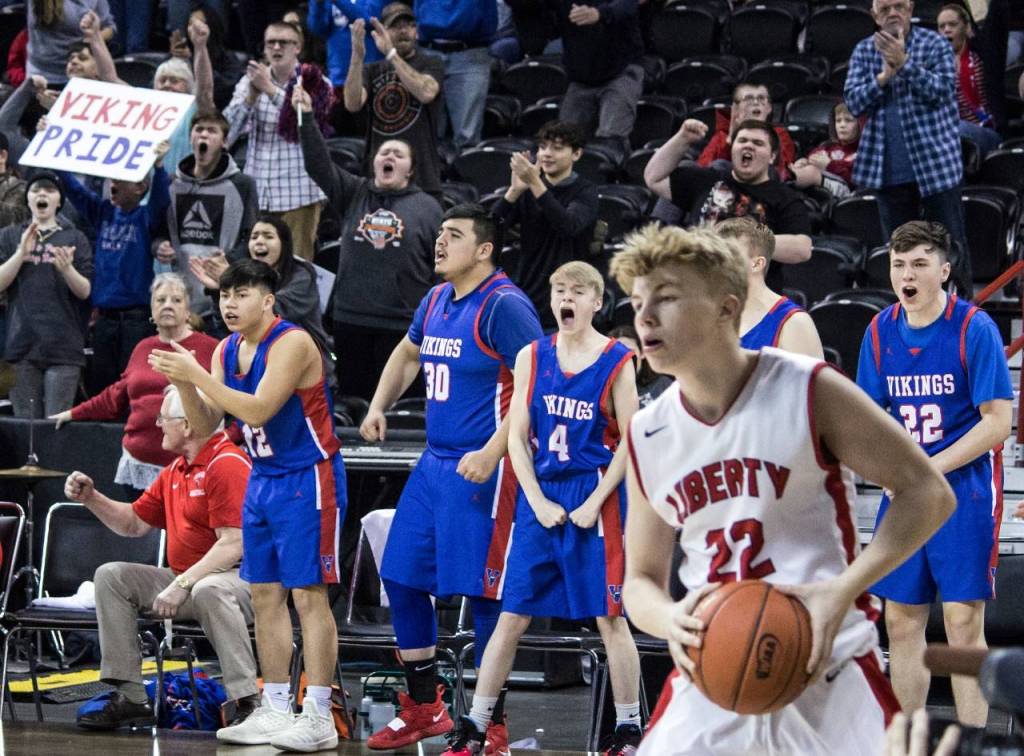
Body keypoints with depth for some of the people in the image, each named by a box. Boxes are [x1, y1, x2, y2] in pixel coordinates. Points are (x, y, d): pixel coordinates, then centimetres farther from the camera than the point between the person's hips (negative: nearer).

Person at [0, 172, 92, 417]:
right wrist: (21, 253, -11)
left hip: (64, 345, -1)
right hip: (22, 342, 1)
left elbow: (85, 291, 3)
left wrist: (67, 269, -17)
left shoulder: (75, 239, 11)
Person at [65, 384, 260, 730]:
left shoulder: (228, 465, -16)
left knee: (208, 590, -41)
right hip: (186, 579, 10)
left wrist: (182, 584, -26)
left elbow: (233, 545, -24)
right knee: (111, 576, 2)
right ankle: (130, 697, -3)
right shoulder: (175, 471, 15)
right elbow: (135, 522, 25)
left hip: (236, 577, -10)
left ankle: (248, 700, -38)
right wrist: (90, 497, 11)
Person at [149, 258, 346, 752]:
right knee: (264, 596, 8)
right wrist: (183, 383, -11)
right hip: (263, 480, 8)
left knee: (308, 595, -9)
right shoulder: (227, 350, 7)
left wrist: (198, 375, -27)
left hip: (307, 480, -8)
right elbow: (205, 426, 7)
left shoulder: (291, 343, -18)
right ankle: (275, 711, 15)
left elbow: (258, 411, -27)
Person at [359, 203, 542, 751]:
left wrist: (493, 454, -25)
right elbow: (407, 355, 32)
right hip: (434, 462, 9)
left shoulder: (505, 306, -14)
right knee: (401, 580, 11)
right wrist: (379, 407, 17)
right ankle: (424, 709, 23)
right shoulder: (436, 300, 12)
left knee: (483, 593, -5)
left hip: (481, 469, -9)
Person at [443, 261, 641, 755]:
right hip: (539, 497, 3)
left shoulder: (616, 361, -4)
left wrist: (594, 504, -11)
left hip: (594, 500, -3)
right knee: (512, 616, 5)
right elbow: (517, 437, 4)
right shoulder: (532, 357, 5)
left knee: (609, 617, 1)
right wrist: (538, 501, -6)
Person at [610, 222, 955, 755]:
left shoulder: (806, 391, -7)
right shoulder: (646, 436, 5)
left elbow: (927, 492, -6)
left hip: (826, 671, -3)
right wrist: (669, 621, -13)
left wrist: (843, 591, -19)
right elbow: (640, 579, 12)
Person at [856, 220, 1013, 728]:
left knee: (962, 621, -6)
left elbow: (998, 422, -12)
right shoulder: (881, 332, 5)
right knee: (901, 622, 8)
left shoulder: (974, 329, -11)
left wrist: (930, 469, -16)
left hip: (964, 492, -5)